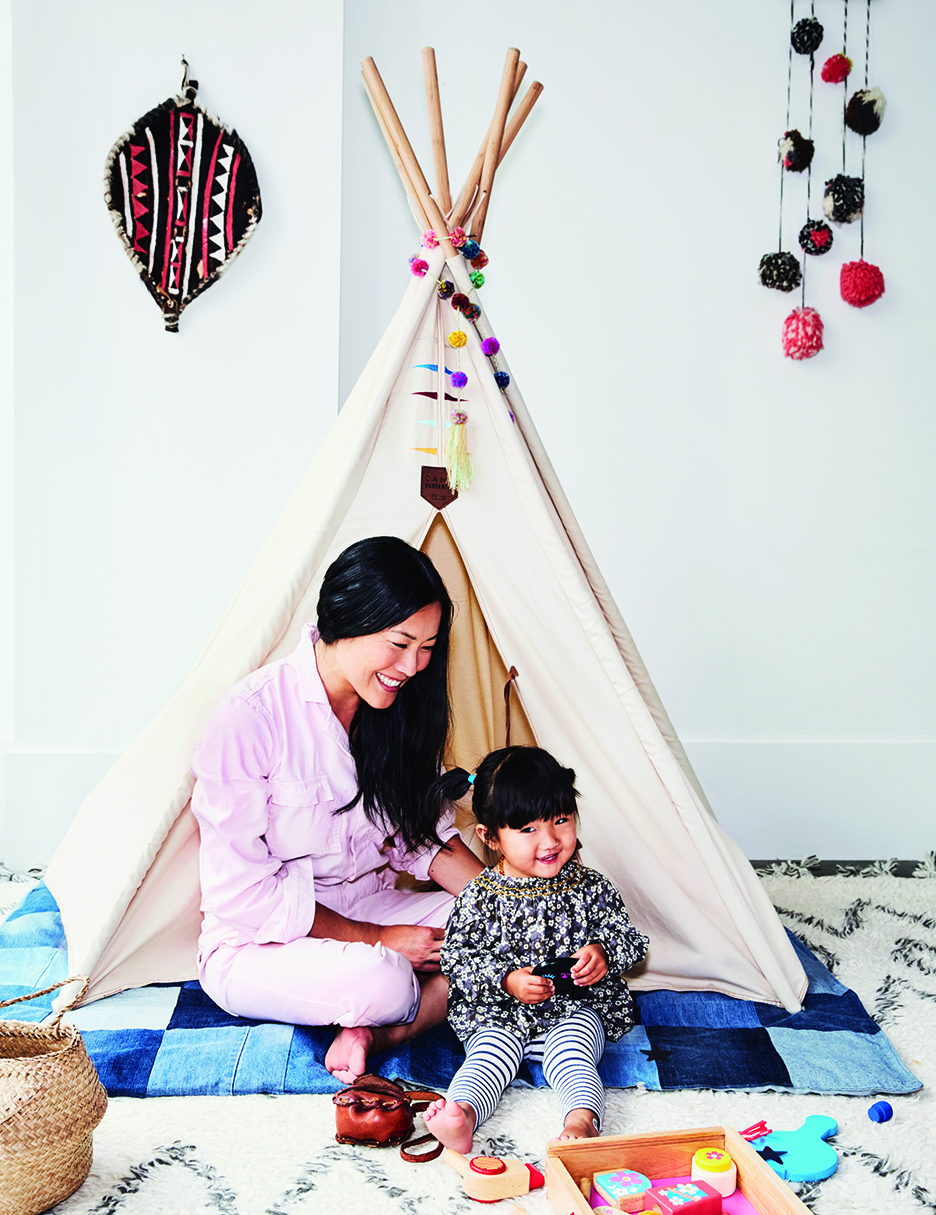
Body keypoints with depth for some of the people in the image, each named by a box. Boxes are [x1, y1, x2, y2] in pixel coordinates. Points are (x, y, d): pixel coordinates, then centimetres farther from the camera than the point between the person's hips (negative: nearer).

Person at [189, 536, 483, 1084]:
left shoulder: (399, 706, -1)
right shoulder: (252, 715, -22)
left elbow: (423, 832, 7)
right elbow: (243, 890, -20)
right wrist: (377, 939, -17)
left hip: (369, 905, 7)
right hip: (260, 943, -6)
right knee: (383, 983, -37)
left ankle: (376, 1033, -19)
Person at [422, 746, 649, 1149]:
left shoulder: (589, 887, 1)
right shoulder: (479, 897, -4)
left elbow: (629, 939, 6)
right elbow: (456, 957, -4)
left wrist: (603, 954, -18)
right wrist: (506, 981, -19)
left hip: (576, 1008, 1)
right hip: (498, 1014, -1)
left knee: (570, 1053, -27)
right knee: (490, 1052, -26)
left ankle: (582, 1120, -47)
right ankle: (462, 1115, -49)